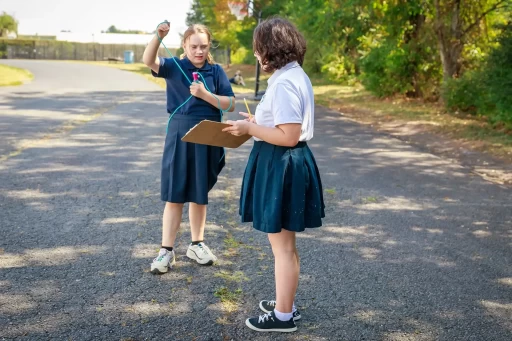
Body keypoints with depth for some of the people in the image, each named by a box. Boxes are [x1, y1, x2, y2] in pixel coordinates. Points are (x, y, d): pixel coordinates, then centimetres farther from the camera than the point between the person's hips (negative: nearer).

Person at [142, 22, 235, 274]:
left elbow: (230, 104, -3)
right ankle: (167, 250, 10)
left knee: (199, 194, 13)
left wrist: (205, 94, -16)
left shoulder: (216, 71, 2)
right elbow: (148, 60, -21)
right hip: (179, 135, -2)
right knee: (174, 194, 3)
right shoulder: (174, 66, -2)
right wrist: (158, 36, -37)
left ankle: (196, 244, 28)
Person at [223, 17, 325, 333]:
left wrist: (250, 129, -15)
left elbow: (288, 136, -25)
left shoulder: (284, 83, -21)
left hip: (281, 166, -11)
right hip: (287, 164, 11)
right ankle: (286, 303, 36)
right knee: (285, 244, 21)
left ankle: (283, 316, 17)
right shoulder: (296, 75, 11)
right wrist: (257, 122, 13)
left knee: (282, 246, 3)